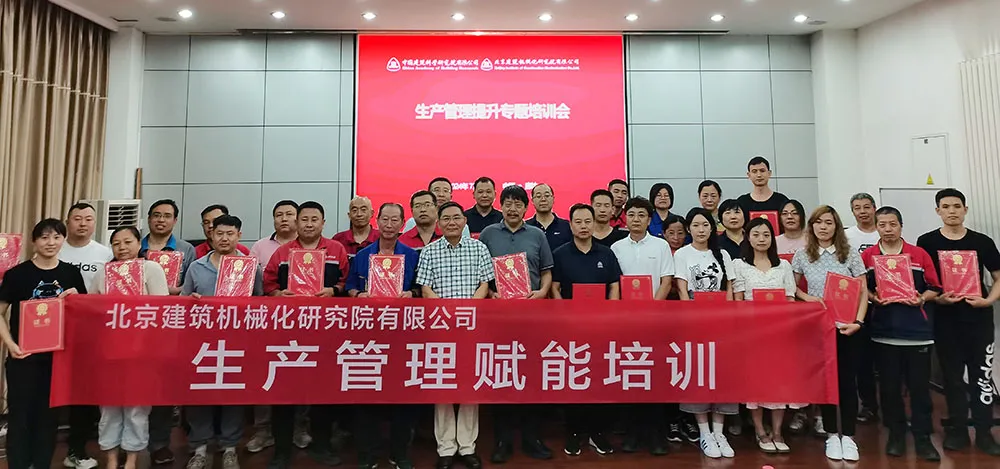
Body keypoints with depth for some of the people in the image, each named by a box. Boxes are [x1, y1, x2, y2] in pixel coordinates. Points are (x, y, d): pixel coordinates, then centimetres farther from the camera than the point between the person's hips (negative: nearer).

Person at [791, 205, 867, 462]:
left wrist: (858, 321, -11)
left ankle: (848, 436, 15)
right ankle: (831, 434, 19)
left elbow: (863, 292, 0)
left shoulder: (850, 254, 1)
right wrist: (807, 297, -8)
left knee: (847, 379, 3)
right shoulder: (802, 255, 2)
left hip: (846, 326, 0)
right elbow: (792, 287, 11)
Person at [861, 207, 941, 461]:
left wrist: (922, 299, -14)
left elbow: (934, 287, 5)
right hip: (884, 330, 0)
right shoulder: (867, 256, 3)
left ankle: (923, 437, 17)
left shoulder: (920, 254, 3)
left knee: (919, 385, 5)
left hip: (917, 329, 0)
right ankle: (896, 434, 23)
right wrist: (873, 298, -14)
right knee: (889, 385, 9)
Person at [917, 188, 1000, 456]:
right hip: (945, 319, -1)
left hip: (978, 317, 1)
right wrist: (935, 298, -15)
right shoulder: (927, 242, -1)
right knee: (952, 376, 8)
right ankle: (957, 430, 20)